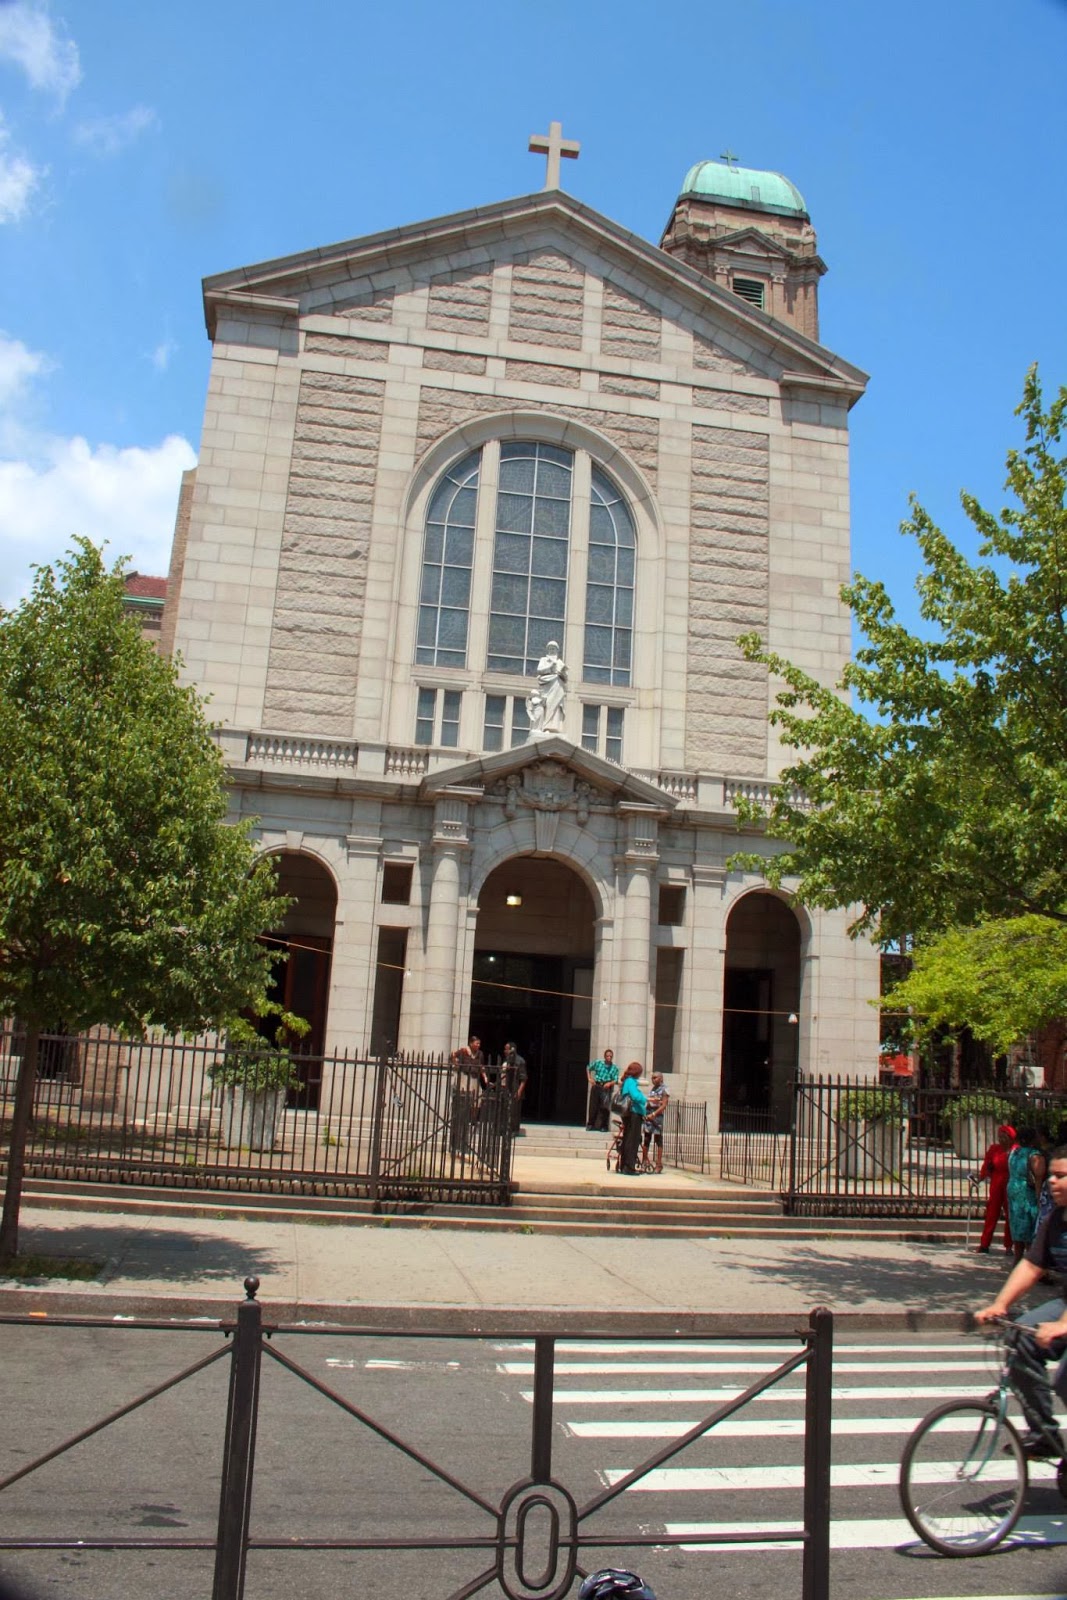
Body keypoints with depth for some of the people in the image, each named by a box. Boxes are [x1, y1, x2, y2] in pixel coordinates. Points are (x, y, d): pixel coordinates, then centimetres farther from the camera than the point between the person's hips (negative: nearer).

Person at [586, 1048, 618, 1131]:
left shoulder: (614, 1068, -1)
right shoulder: (598, 1062, 3)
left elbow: (616, 1080, -6)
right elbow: (588, 1068, 18)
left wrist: (609, 1083, -25)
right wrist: (590, 1078, 8)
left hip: (606, 1088, -1)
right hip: (596, 1086, 2)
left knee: (605, 1108, -4)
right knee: (593, 1106, 5)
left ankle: (603, 1126, 5)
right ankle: (591, 1124, 18)